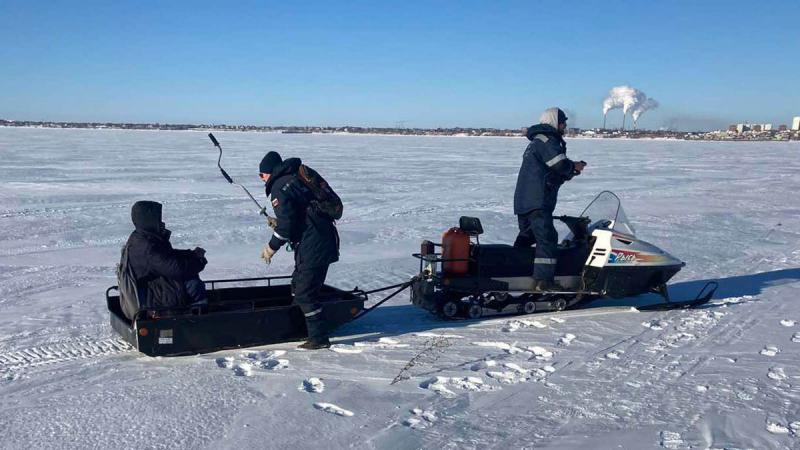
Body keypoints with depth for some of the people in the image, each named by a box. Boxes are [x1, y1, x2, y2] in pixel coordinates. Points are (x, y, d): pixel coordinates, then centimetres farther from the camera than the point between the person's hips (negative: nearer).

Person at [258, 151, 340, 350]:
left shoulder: (279, 188, -9)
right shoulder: (296, 178, 20)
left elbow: (287, 224, -15)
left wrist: (272, 247, -5)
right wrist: (278, 223, 26)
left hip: (313, 243, -10)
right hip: (324, 237, 10)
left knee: (304, 291, -5)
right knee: (299, 285, 21)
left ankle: (319, 338, -1)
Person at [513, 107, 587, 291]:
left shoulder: (536, 143, 27)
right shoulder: (546, 140, -6)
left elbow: (555, 174, 25)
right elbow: (560, 164, -18)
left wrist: (571, 170, 12)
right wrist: (574, 167, 1)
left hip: (523, 200, 11)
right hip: (537, 200, -11)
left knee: (526, 237, 18)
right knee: (547, 237, -13)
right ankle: (543, 280, -17)